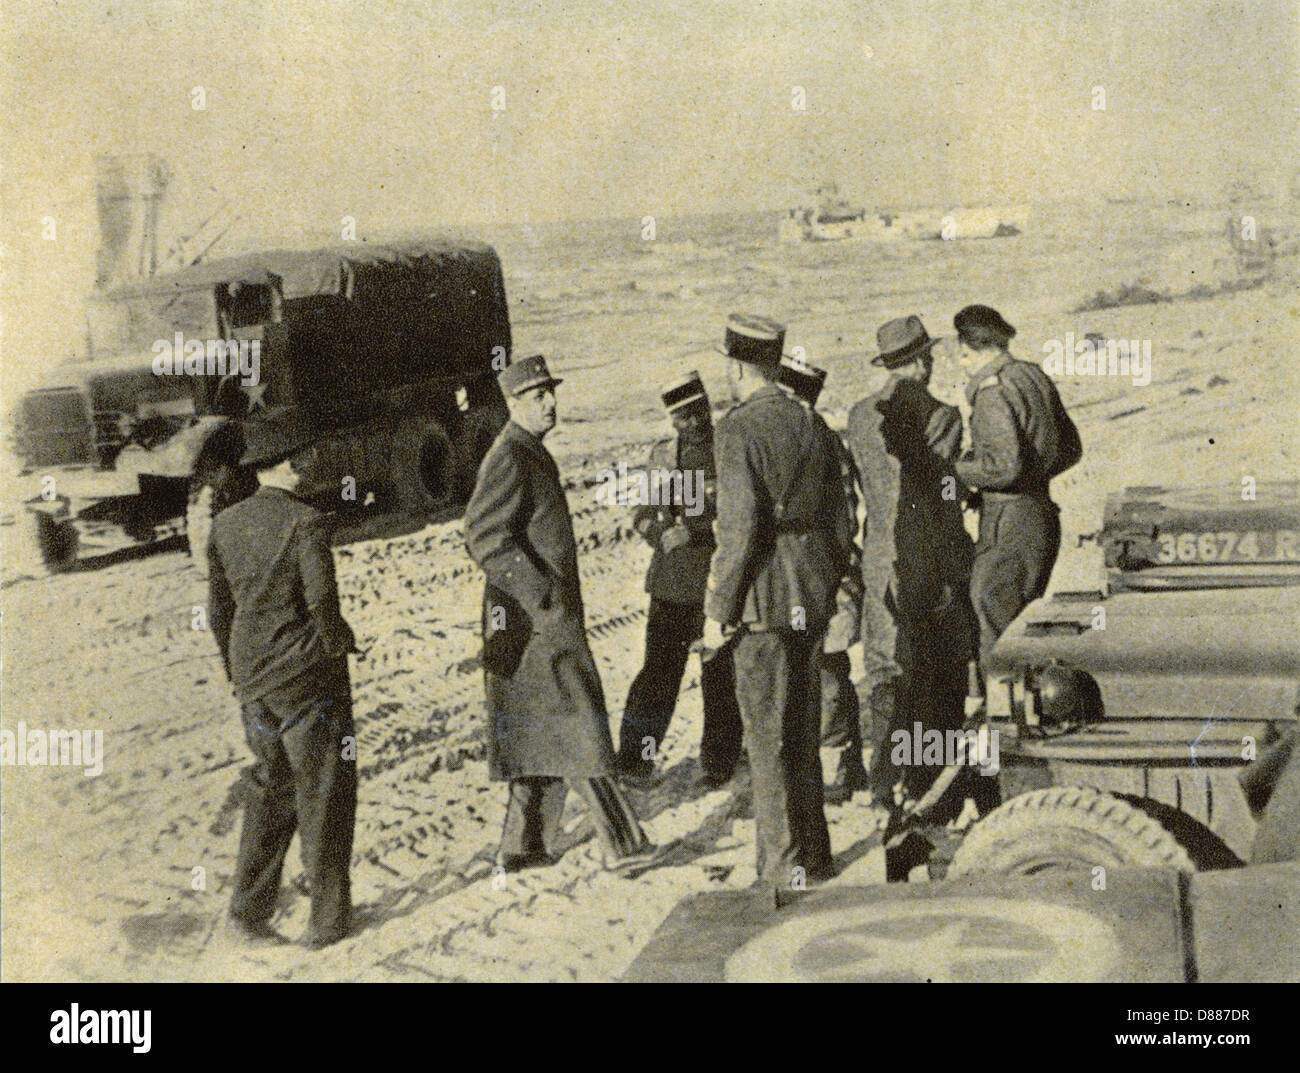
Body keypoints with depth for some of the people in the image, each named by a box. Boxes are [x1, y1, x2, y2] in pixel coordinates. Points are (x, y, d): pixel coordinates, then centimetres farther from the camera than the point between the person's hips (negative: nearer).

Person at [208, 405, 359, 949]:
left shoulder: (225, 524, 2)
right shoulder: (306, 523, -17)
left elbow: (218, 610, 8)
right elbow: (323, 605, -20)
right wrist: (338, 642, 1)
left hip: (253, 682, 6)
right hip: (309, 678, -6)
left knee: (270, 787, 18)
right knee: (322, 792, 7)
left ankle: (249, 908, 17)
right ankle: (328, 916, 15)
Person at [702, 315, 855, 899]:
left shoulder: (737, 430, -13)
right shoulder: (810, 425, 10)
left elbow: (741, 528, -19)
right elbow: (841, 523, 13)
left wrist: (717, 611, -12)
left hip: (763, 603, -7)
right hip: (811, 600, 8)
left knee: (767, 734, 0)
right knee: (802, 730, 15)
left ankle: (784, 861, 4)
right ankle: (813, 855, 23)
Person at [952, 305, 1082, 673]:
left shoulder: (991, 390, -15)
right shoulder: (1034, 376, 11)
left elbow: (1004, 466, -23)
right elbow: (1071, 448, 18)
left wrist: (959, 469, -9)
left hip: (1009, 524, -9)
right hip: (1042, 515, 9)